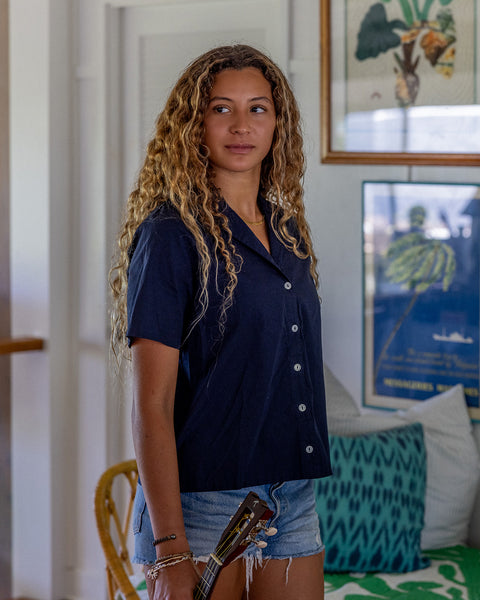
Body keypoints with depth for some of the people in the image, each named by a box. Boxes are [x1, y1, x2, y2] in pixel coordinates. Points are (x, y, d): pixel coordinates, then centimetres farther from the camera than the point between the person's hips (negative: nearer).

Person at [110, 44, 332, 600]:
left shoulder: (286, 228, 10)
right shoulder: (171, 235, -10)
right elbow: (152, 405, -15)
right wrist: (170, 553, -20)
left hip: (293, 500, 6)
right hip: (201, 505, -6)